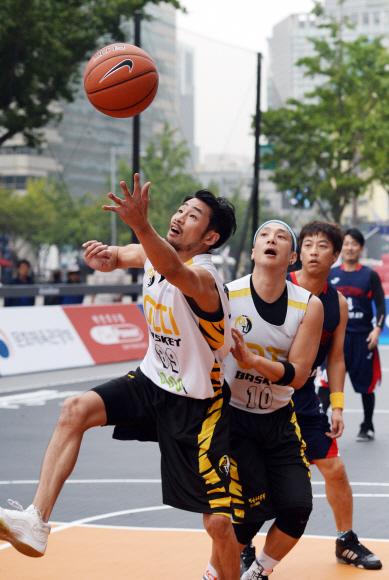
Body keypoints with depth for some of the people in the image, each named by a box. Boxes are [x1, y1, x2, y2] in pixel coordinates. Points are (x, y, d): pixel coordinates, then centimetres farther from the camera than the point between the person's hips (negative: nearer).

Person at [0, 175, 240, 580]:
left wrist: (140, 225, -70)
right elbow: (118, 256, 19)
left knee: (218, 524, -6)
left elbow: (173, 271, -50)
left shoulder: (202, 277, -26)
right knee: (76, 410, -20)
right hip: (152, 383, 6)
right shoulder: (153, 254, -2)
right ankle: (36, 521, -24)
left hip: (198, 404, -6)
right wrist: (105, 255, -8)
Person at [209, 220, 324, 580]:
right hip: (233, 417, -3)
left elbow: (297, 375, -12)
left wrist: (251, 360, -29)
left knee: (298, 507, -4)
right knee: (249, 510, -10)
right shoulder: (226, 296, -13)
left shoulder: (309, 306, -7)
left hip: (279, 419, 4)